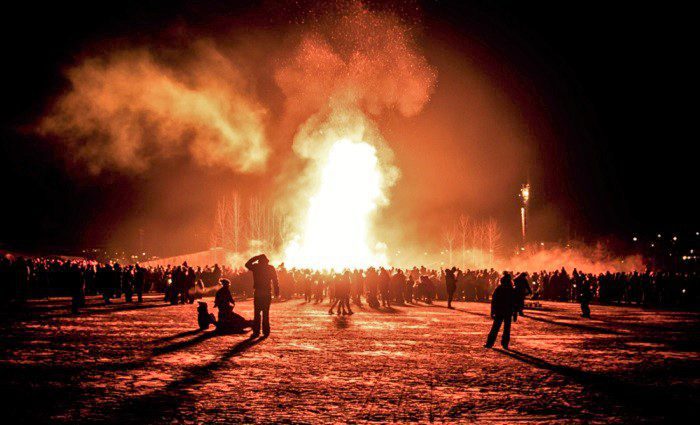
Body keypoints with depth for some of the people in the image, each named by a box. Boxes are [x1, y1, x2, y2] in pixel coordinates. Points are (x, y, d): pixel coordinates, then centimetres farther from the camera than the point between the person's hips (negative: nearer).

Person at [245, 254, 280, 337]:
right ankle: (266, 331, 6)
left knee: (257, 313, 1)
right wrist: (277, 293, 4)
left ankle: (256, 332, -5)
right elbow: (275, 281, 0)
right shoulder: (271, 268, 0)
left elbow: (247, 264, 17)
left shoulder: (256, 267, -3)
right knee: (266, 313, 8)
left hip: (258, 293, -1)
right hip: (267, 294, 1)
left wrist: (257, 257, 14)